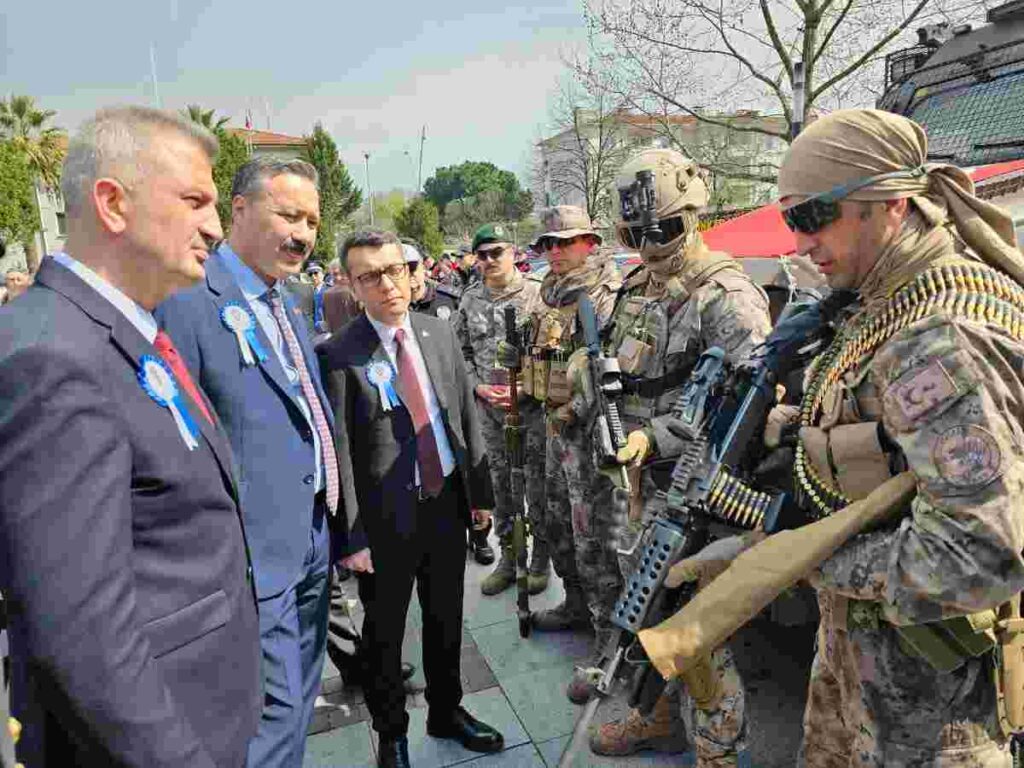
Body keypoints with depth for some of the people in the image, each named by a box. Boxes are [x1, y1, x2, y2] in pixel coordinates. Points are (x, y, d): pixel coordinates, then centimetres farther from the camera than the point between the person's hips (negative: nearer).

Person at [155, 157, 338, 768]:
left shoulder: (288, 304, 12)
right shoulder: (188, 301, -16)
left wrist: (332, 517, 16)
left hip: (314, 540, 9)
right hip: (255, 552, -8)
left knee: (299, 701, 21)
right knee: (275, 708, 3)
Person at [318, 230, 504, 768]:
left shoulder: (439, 332, 2)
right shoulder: (338, 355, -13)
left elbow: (467, 415, 6)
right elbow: (337, 452, -13)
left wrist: (480, 491, 6)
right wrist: (351, 536, -13)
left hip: (447, 502, 5)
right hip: (386, 516, -4)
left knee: (446, 618, 21)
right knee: (384, 631, 14)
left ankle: (447, 711, 45)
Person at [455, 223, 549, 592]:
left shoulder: (537, 294, -7)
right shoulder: (470, 300, 6)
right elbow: (462, 351, 12)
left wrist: (525, 387, -14)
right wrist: (479, 386, -3)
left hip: (533, 405, -4)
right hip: (489, 406, 4)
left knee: (539, 482, 6)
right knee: (501, 483, 13)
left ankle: (540, 560, 23)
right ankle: (508, 557, 29)